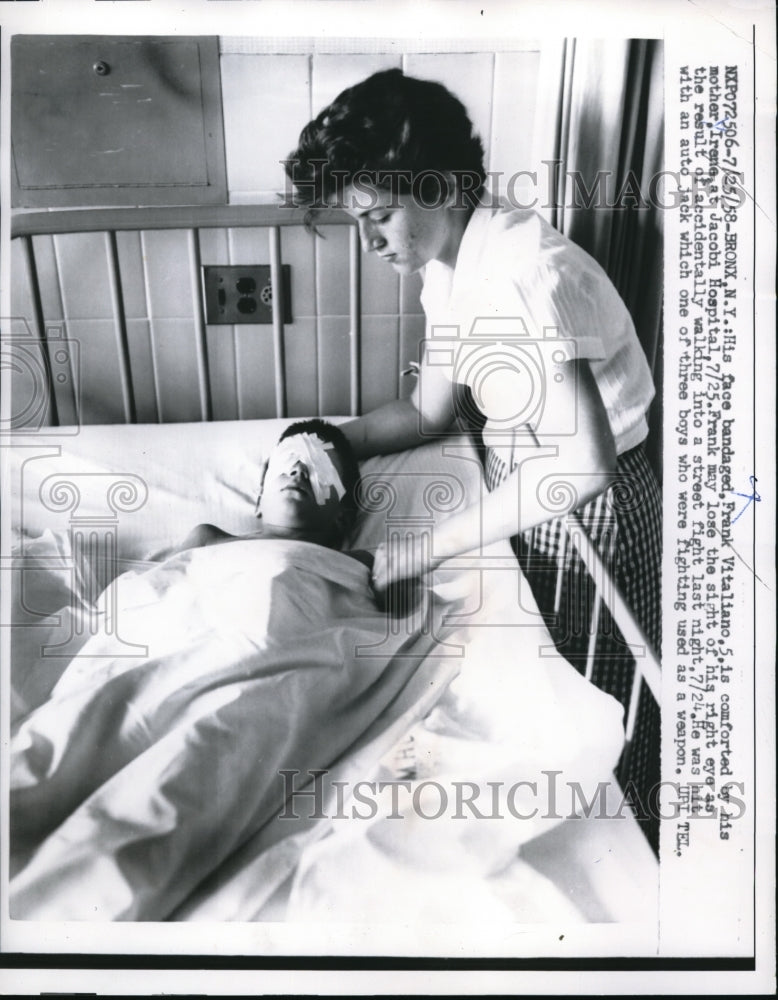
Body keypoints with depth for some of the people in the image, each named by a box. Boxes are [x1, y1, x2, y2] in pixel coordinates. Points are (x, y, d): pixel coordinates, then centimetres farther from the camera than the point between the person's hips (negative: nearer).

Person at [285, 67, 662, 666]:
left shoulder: (521, 275, -29)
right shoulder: (448, 264, -1)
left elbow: (582, 466, -35)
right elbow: (431, 411, 6)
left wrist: (429, 548, -28)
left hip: (583, 501, -7)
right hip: (516, 478, 8)